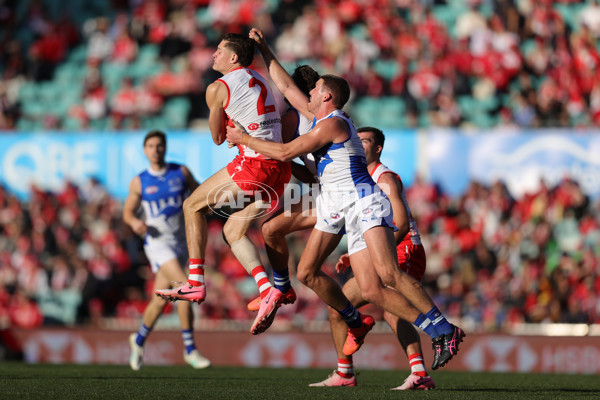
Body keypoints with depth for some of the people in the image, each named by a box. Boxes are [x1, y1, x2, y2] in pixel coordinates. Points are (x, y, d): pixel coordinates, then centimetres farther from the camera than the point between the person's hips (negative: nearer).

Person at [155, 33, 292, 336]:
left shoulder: (218, 88, -3)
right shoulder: (261, 81, 20)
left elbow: (218, 138, 6)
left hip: (253, 164, -8)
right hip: (279, 168, 8)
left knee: (193, 206, 9)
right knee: (233, 231, 15)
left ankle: (195, 282, 5)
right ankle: (267, 290, -5)